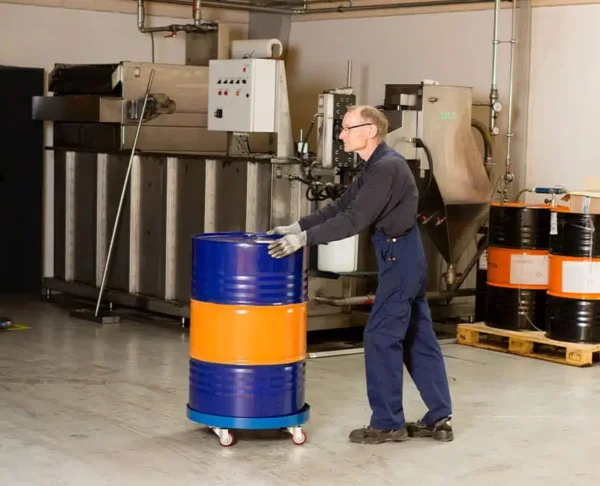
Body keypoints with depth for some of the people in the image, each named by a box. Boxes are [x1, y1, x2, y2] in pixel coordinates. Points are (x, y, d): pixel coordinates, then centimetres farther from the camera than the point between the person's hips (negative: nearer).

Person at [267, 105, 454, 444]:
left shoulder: (387, 167, -19)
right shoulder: (375, 167, 14)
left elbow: (355, 220, -24)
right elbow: (341, 206, 15)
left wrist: (305, 238, -24)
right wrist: (297, 227, 8)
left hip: (400, 258, -10)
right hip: (406, 258, 10)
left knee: (381, 338, -4)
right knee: (419, 339, 12)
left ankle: (387, 423, 4)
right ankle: (439, 419, 17)